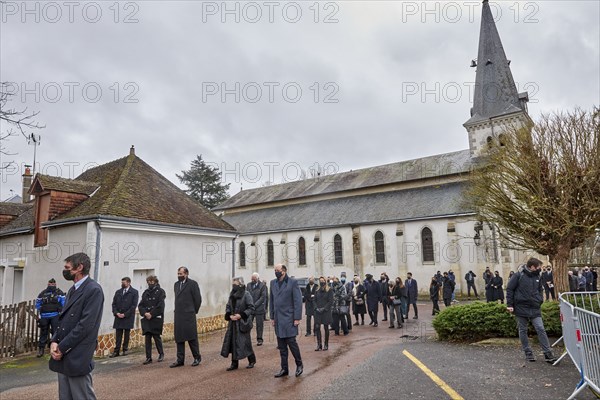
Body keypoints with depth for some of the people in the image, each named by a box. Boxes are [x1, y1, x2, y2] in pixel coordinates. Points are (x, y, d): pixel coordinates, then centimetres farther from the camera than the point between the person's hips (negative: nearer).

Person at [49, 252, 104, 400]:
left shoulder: (94, 290, -14)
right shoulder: (73, 290, 15)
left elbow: (86, 325, -19)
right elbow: (63, 319, 16)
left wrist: (62, 348, -14)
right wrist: (54, 342, 0)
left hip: (77, 358, -8)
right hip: (63, 355, 9)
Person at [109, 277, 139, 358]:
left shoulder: (134, 292, -3)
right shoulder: (118, 292, 11)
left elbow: (134, 305, -7)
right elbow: (114, 304, 10)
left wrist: (125, 314, -12)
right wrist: (116, 313, -5)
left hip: (128, 317, -3)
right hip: (118, 317, 3)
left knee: (127, 334, 5)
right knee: (118, 335, 2)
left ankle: (125, 349, 15)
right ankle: (116, 351, 6)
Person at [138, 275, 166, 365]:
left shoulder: (160, 291, -2)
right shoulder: (145, 292, 12)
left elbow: (160, 306, -9)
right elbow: (140, 305, 9)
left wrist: (151, 314, -13)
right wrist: (145, 313, -8)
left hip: (157, 318, -4)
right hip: (146, 319, 4)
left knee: (156, 336, 1)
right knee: (147, 338, 1)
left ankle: (161, 354, 22)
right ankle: (148, 357, 8)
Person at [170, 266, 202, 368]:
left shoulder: (192, 283, -7)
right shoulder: (176, 284, 14)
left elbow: (198, 299, -6)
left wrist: (194, 311, 0)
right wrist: (178, 310, 13)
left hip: (188, 315, -6)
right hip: (178, 315, 6)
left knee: (191, 337, 0)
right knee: (179, 338, 9)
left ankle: (197, 358, 13)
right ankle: (180, 360, 18)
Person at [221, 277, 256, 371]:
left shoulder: (246, 294, -11)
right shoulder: (232, 295, 8)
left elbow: (251, 308, -11)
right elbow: (228, 307, 13)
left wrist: (241, 315, -18)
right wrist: (230, 315, -5)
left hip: (243, 323, -6)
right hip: (233, 323, 6)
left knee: (245, 342, 1)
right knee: (233, 342, 5)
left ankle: (252, 361, 21)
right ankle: (234, 363, 16)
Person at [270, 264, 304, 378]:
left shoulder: (293, 282, -7)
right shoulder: (273, 283, 10)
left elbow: (298, 301, -9)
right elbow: (271, 301, 14)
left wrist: (297, 318, -13)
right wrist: (272, 317, 11)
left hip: (289, 318, -5)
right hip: (278, 319, 6)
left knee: (291, 342, -4)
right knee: (281, 346, 10)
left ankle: (299, 365, 16)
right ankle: (284, 369, 21)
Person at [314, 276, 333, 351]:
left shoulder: (329, 290, -2)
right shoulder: (317, 291, 9)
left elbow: (330, 301, -6)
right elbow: (315, 300, 11)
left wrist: (324, 308, -14)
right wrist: (316, 308, -5)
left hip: (326, 311, -3)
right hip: (318, 311, 3)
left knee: (326, 328, 4)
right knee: (317, 327, -3)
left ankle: (326, 345, 13)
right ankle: (319, 345, 3)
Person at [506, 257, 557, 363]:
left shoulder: (537, 277, 8)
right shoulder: (518, 275, -9)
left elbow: (540, 290, 24)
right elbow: (509, 289, -6)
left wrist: (540, 301, 9)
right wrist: (509, 305, -9)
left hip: (535, 309, 4)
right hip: (521, 308, -4)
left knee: (541, 329, -3)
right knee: (523, 331, 6)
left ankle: (548, 353, 4)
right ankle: (528, 352, 18)